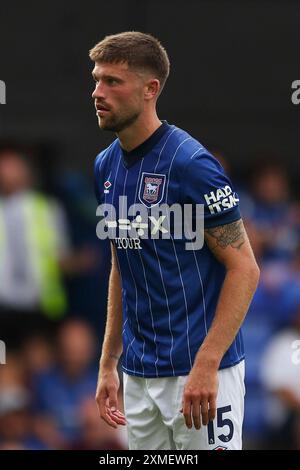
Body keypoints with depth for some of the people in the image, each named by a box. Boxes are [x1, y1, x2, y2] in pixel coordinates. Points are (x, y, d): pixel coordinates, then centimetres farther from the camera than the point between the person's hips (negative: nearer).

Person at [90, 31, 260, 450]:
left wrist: (206, 365, -22)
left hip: (199, 371, -7)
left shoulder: (190, 163, -15)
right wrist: (108, 363, 15)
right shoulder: (106, 166, 9)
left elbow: (244, 269, -15)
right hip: (139, 375, 8)